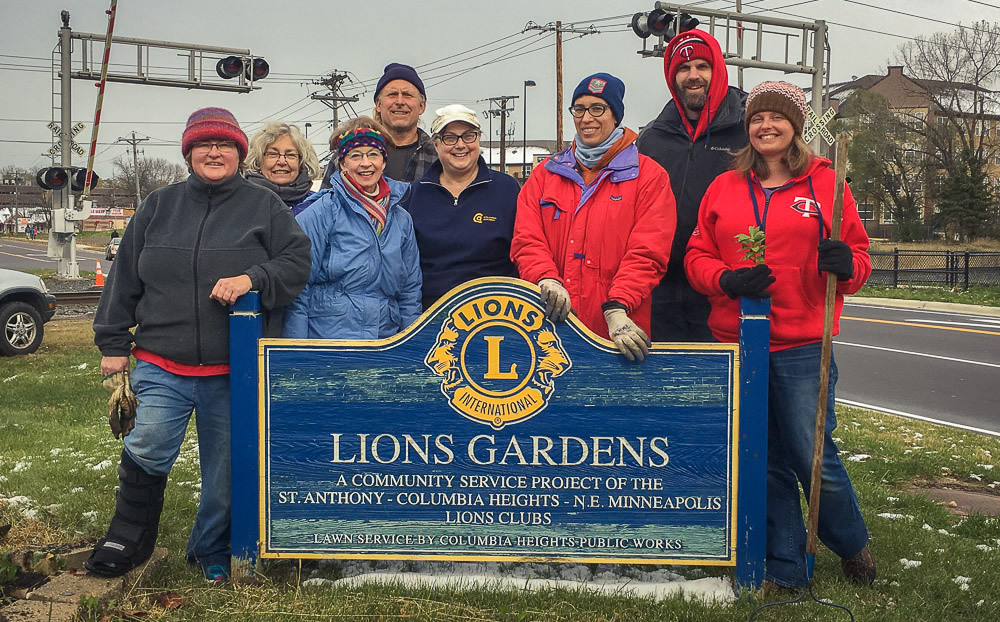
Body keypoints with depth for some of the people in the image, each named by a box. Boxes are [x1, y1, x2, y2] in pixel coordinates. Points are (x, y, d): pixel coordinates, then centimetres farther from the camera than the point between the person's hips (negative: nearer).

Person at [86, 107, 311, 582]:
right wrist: (113, 343, 10)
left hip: (233, 371, -1)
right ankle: (128, 538, 9)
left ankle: (212, 552, 28)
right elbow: (125, 277, 13)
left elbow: (297, 262, -3)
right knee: (148, 448, -15)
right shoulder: (158, 207, 11)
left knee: (226, 469, 7)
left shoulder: (264, 207, 4)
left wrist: (252, 279, -20)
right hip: (163, 366, 1)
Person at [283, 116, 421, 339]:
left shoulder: (401, 219, 11)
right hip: (326, 337, -3)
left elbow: (410, 294, 16)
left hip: (386, 340, 4)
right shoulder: (323, 212, -4)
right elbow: (298, 287, -6)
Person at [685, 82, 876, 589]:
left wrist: (845, 265, -17)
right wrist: (728, 280, -12)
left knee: (814, 459, 0)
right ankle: (786, 569, 25)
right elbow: (697, 256, 8)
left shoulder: (825, 183, 4)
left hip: (802, 347, -2)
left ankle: (852, 546, 29)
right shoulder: (724, 187, 10)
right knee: (767, 463, 10)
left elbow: (858, 258, 6)